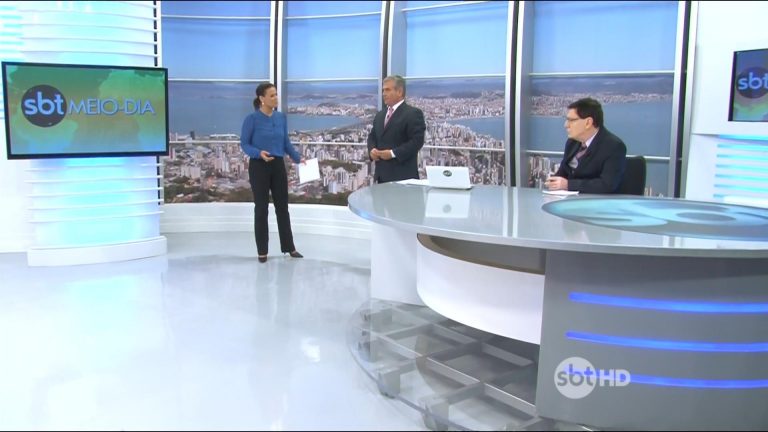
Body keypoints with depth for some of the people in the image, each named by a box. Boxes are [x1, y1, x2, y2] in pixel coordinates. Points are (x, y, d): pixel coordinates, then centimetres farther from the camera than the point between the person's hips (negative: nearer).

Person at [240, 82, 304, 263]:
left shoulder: (281, 117, 6)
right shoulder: (252, 118, -9)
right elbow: (244, 144, -7)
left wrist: (298, 158, 2)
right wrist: (259, 153, -24)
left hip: (278, 166, 5)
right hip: (259, 167, -4)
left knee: (282, 206, 9)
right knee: (261, 208, 2)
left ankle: (289, 247, 20)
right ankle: (262, 251, 13)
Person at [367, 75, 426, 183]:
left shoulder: (413, 113, -6)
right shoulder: (380, 115, 20)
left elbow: (417, 141, -15)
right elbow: (372, 137, 24)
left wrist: (393, 153, -19)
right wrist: (372, 150, 0)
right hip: (382, 174, 7)